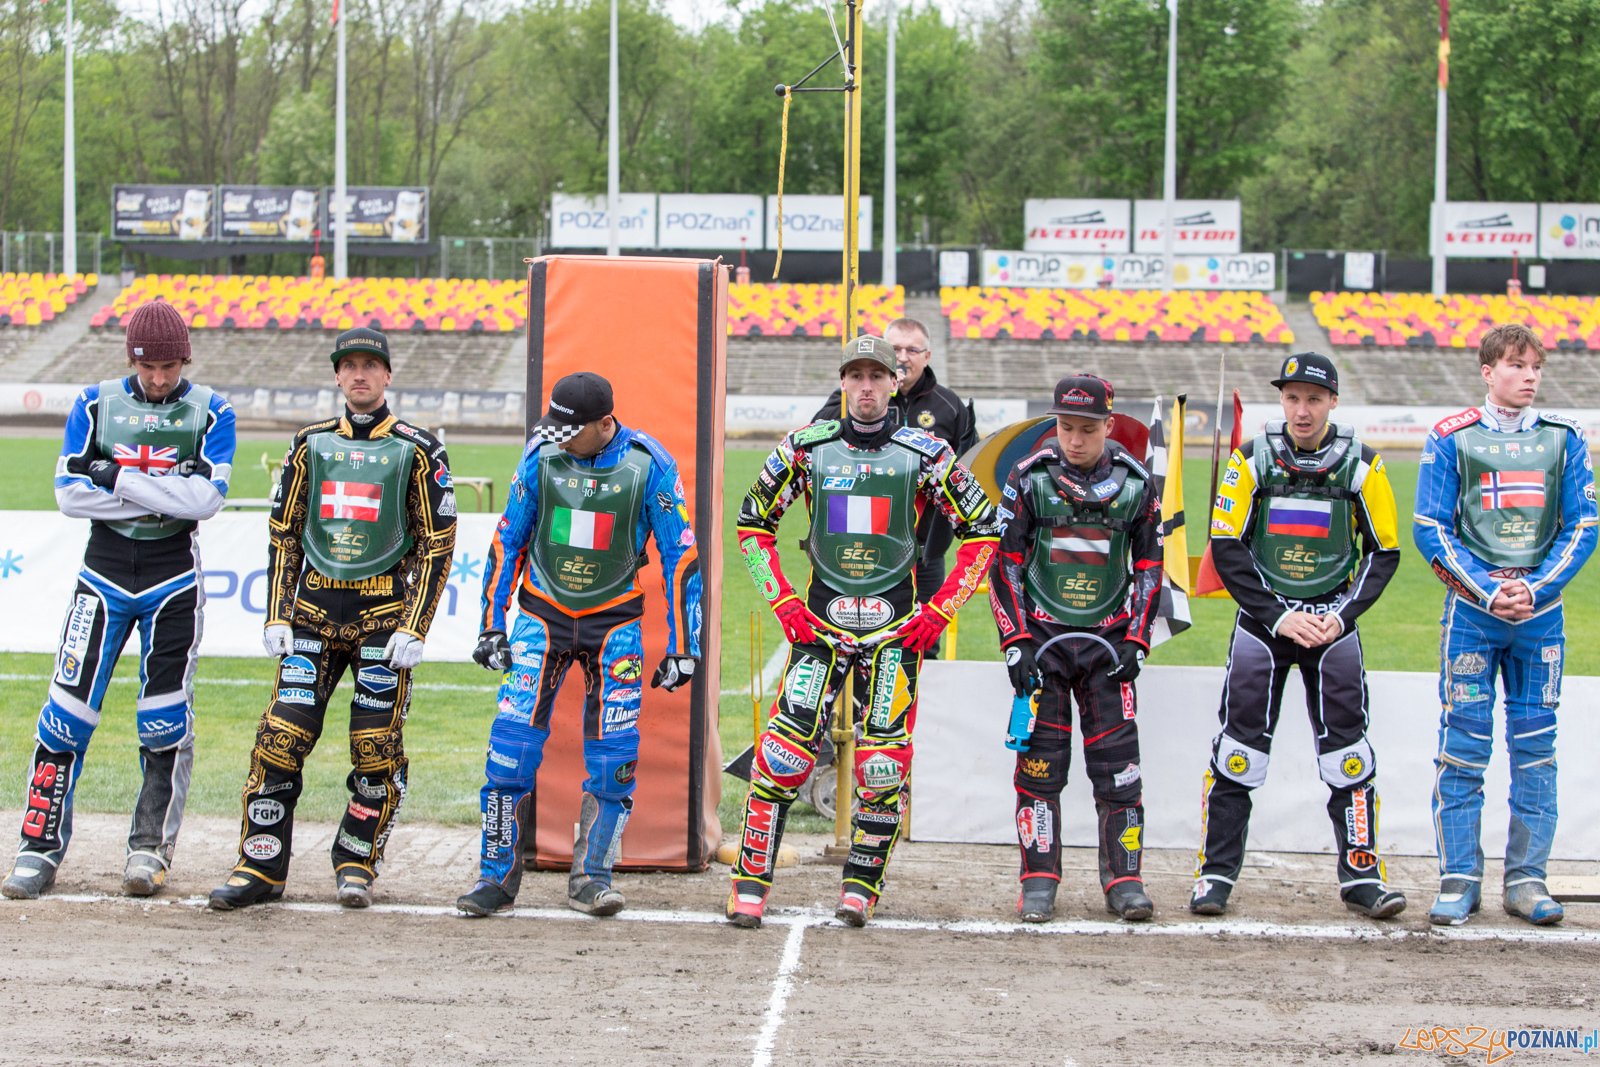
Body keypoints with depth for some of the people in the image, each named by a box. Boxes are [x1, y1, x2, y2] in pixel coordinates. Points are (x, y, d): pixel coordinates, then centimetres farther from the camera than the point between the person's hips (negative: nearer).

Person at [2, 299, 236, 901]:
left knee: (166, 719, 0)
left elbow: (207, 498, -16)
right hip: (104, 575, 1)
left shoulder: (210, 412, 0)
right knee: (68, 709, -5)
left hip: (173, 580, -1)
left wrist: (120, 479, -15)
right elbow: (69, 493, -7)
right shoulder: (95, 405, 4)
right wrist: (165, 497, -12)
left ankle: (151, 847, 12)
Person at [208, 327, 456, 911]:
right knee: (280, 736, -5)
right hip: (314, 610, 3)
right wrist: (276, 617, 5)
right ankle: (260, 868, 1)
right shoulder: (310, 445, 11)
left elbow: (437, 546, 0)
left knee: (377, 746, -4)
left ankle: (357, 863, 11)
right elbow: (283, 535, 14)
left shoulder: (418, 450, 2)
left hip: (384, 612, -2)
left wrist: (414, 628, -9)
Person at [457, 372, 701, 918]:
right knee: (513, 740, -9)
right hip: (542, 614, 1)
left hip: (613, 621, -1)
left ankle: (591, 877, 7)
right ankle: (498, 878, 0)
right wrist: (492, 625, 5)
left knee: (614, 751, -7)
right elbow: (507, 540, 6)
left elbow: (680, 554, -4)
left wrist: (681, 647, -5)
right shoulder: (541, 456, -6)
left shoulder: (649, 465, -11)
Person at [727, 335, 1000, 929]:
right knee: (784, 753, -10)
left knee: (883, 764, -5)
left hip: (895, 627, 0)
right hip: (819, 621, 0)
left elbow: (982, 531, 7)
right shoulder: (807, 447, 4)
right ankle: (750, 883, -2)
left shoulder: (923, 453, 2)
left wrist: (940, 611, 0)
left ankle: (861, 885, 10)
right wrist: (783, 602, 3)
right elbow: (753, 525, 13)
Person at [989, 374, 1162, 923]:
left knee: (1118, 762, -3)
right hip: (1042, 635, -1)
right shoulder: (1028, 477, -2)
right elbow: (1005, 561, 1)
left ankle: (1124, 880, 4)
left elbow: (1149, 565, 11)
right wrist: (1015, 641, -6)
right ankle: (1039, 882, 3)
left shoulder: (1136, 482, 3)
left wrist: (1136, 640, 1)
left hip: (1109, 640, 1)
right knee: (1040, 761, -4)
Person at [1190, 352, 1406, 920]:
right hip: (1262, 618, -1)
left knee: (1348, 749, -4)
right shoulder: (1252, 459, -3)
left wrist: (1343, 617, -8)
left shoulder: (1360, 464, -1)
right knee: (1237, 746, -6)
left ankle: (1361, 875, 4)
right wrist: (1278, 617, -11)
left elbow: (1384, 551, 4)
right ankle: (1216, 873, 1)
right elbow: (1226, 549, -4)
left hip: (1332, 623, 1)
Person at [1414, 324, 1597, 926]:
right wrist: (1489, 592, -12)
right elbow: (1430, 530, -2)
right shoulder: (1452, 439, 2)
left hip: (1541, 611, 2)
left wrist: (1535, 590, -10)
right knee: (1463, 746, -4)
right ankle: (1459, 878, 2)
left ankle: (1527, 879, 10)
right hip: (1472, 608, -2)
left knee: (1536, 746, 4)